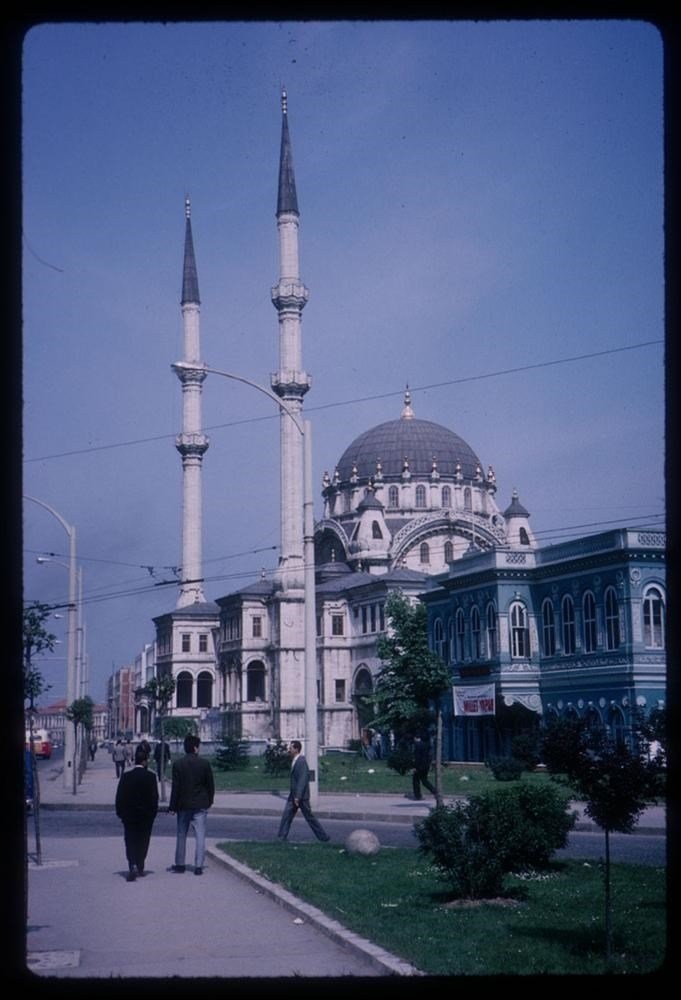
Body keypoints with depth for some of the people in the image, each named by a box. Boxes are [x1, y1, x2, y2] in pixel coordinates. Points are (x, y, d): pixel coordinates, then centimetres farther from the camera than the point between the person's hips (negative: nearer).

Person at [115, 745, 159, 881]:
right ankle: (140, 868, 17)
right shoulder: (150, 776, -8)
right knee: (143, 842, 13)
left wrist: (120, 813, 7)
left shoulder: (126, 775, -3)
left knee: (130, 841, 2)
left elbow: (119, 795, -1)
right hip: (145, 814, 0)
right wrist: (153, 812, 4)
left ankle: (132, 865, -17)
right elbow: (154, 796, -7)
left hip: (128, 814, 1)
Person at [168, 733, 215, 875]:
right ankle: (198, 866, -3)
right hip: (200, 805, -1)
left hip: (183, 805, 1)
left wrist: (172, 806, -1)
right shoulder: (204, 763, -6)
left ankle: (179, 864, 21)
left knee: (181, 835, 14)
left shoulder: (177, 764, -7)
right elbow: (210, 785, 1)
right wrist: (209, 801, 15)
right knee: (200, 835, 2)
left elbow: (175, 787, -7)